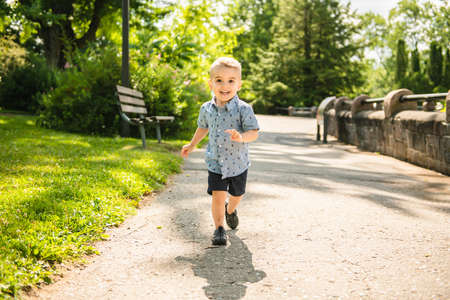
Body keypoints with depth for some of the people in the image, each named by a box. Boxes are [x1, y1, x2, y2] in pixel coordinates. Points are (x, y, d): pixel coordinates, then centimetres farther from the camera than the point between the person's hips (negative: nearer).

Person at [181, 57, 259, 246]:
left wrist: (241, 137, -38)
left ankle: (230, 210, 52)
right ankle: (219, 229, 6)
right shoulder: (206, 108, -4)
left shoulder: (243, 109, -17)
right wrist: (192, 145, 26)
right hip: (215, 163, 1)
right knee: (218, 196, -10)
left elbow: (254, 132, -17)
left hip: (238, 163, -1)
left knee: (236, 195, 19)